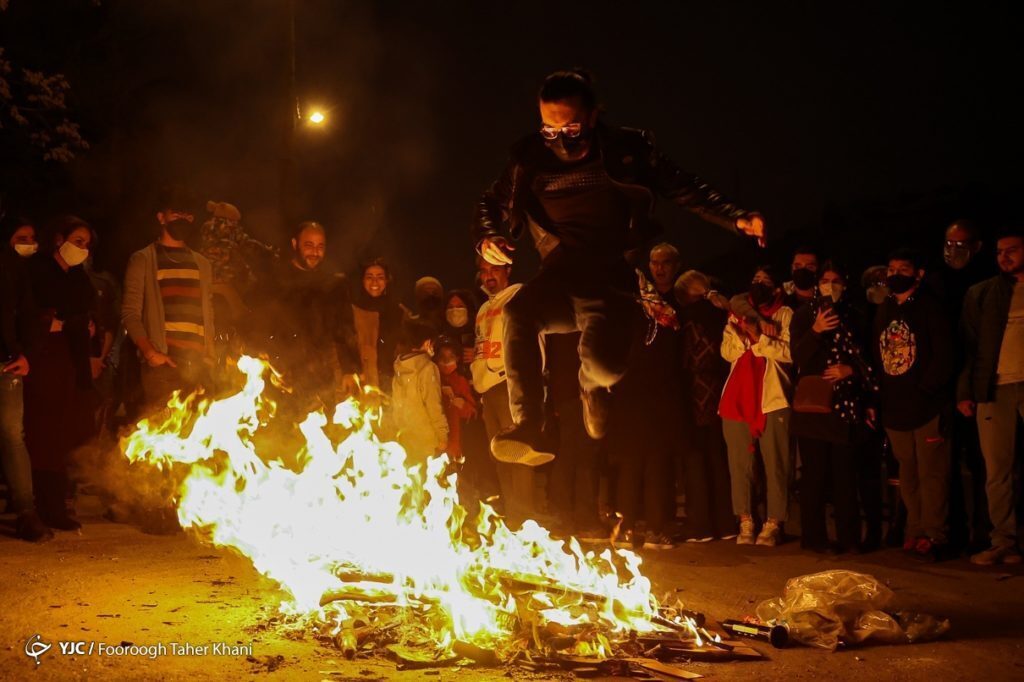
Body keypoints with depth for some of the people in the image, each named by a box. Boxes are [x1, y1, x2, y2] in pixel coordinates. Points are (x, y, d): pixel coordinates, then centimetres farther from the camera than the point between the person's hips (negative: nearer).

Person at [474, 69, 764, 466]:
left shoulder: (627, 150, -2)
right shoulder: (531, 159, 4)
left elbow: (685, 190, 7)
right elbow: (492, 203, 16)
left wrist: (736, 219, -5)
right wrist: (486, 238, -6)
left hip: (608, 280, -2)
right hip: (558, 280, 2)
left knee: (602, 361, -31)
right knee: (519, 312, -34)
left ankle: (592, 385, 11)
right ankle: (528, 427, -28)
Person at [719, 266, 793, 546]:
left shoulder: (785, 315, 6)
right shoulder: (737, 313, 18)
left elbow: (789, 352, -7)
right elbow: (726, 352, 9)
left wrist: (758, 336, -14)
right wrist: (742, 334, -8)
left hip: (772, 398, -4)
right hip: (737, 398, 4)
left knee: (775, 463, -6)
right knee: (739, 462, 3)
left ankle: (773, 523, 0)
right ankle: (745, 522, 10)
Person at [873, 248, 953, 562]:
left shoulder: (929, 307, -2)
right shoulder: (883, 311, 15)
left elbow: (943, 356, -7)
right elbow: (876, 356, 15)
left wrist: (925, 391, -13)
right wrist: (878, 395, 4)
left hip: (926, 406, -6)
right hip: (894, 408, 6)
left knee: (931, 473, -4)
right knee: (908, 476, 10)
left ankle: (934, 536, 1)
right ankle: (915, 532, 18)